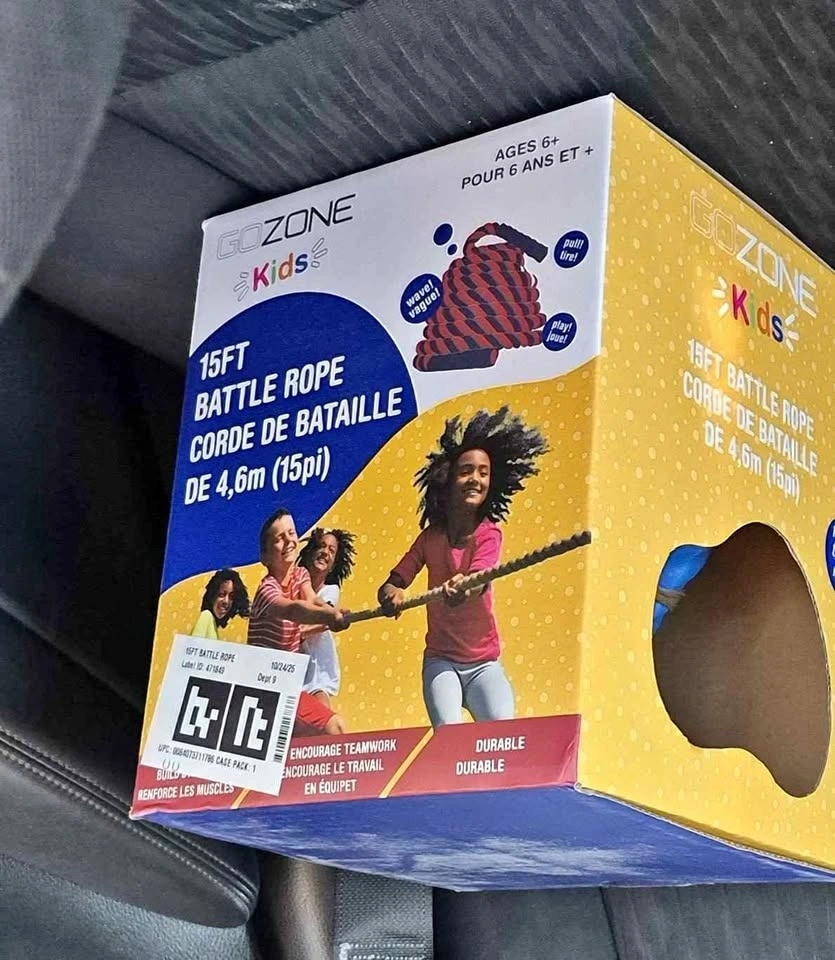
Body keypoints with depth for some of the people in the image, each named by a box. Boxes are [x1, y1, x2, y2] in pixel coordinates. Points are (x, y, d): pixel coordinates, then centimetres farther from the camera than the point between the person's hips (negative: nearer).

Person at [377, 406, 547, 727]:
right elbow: (390, 586, -2)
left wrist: (463, 589, -49)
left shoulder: (488, 534, -6)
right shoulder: (430, 537, 0)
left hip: (484, 663, -1)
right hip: (441, 661, 1)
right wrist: (391, 595, -28)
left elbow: (478, 582, -24)